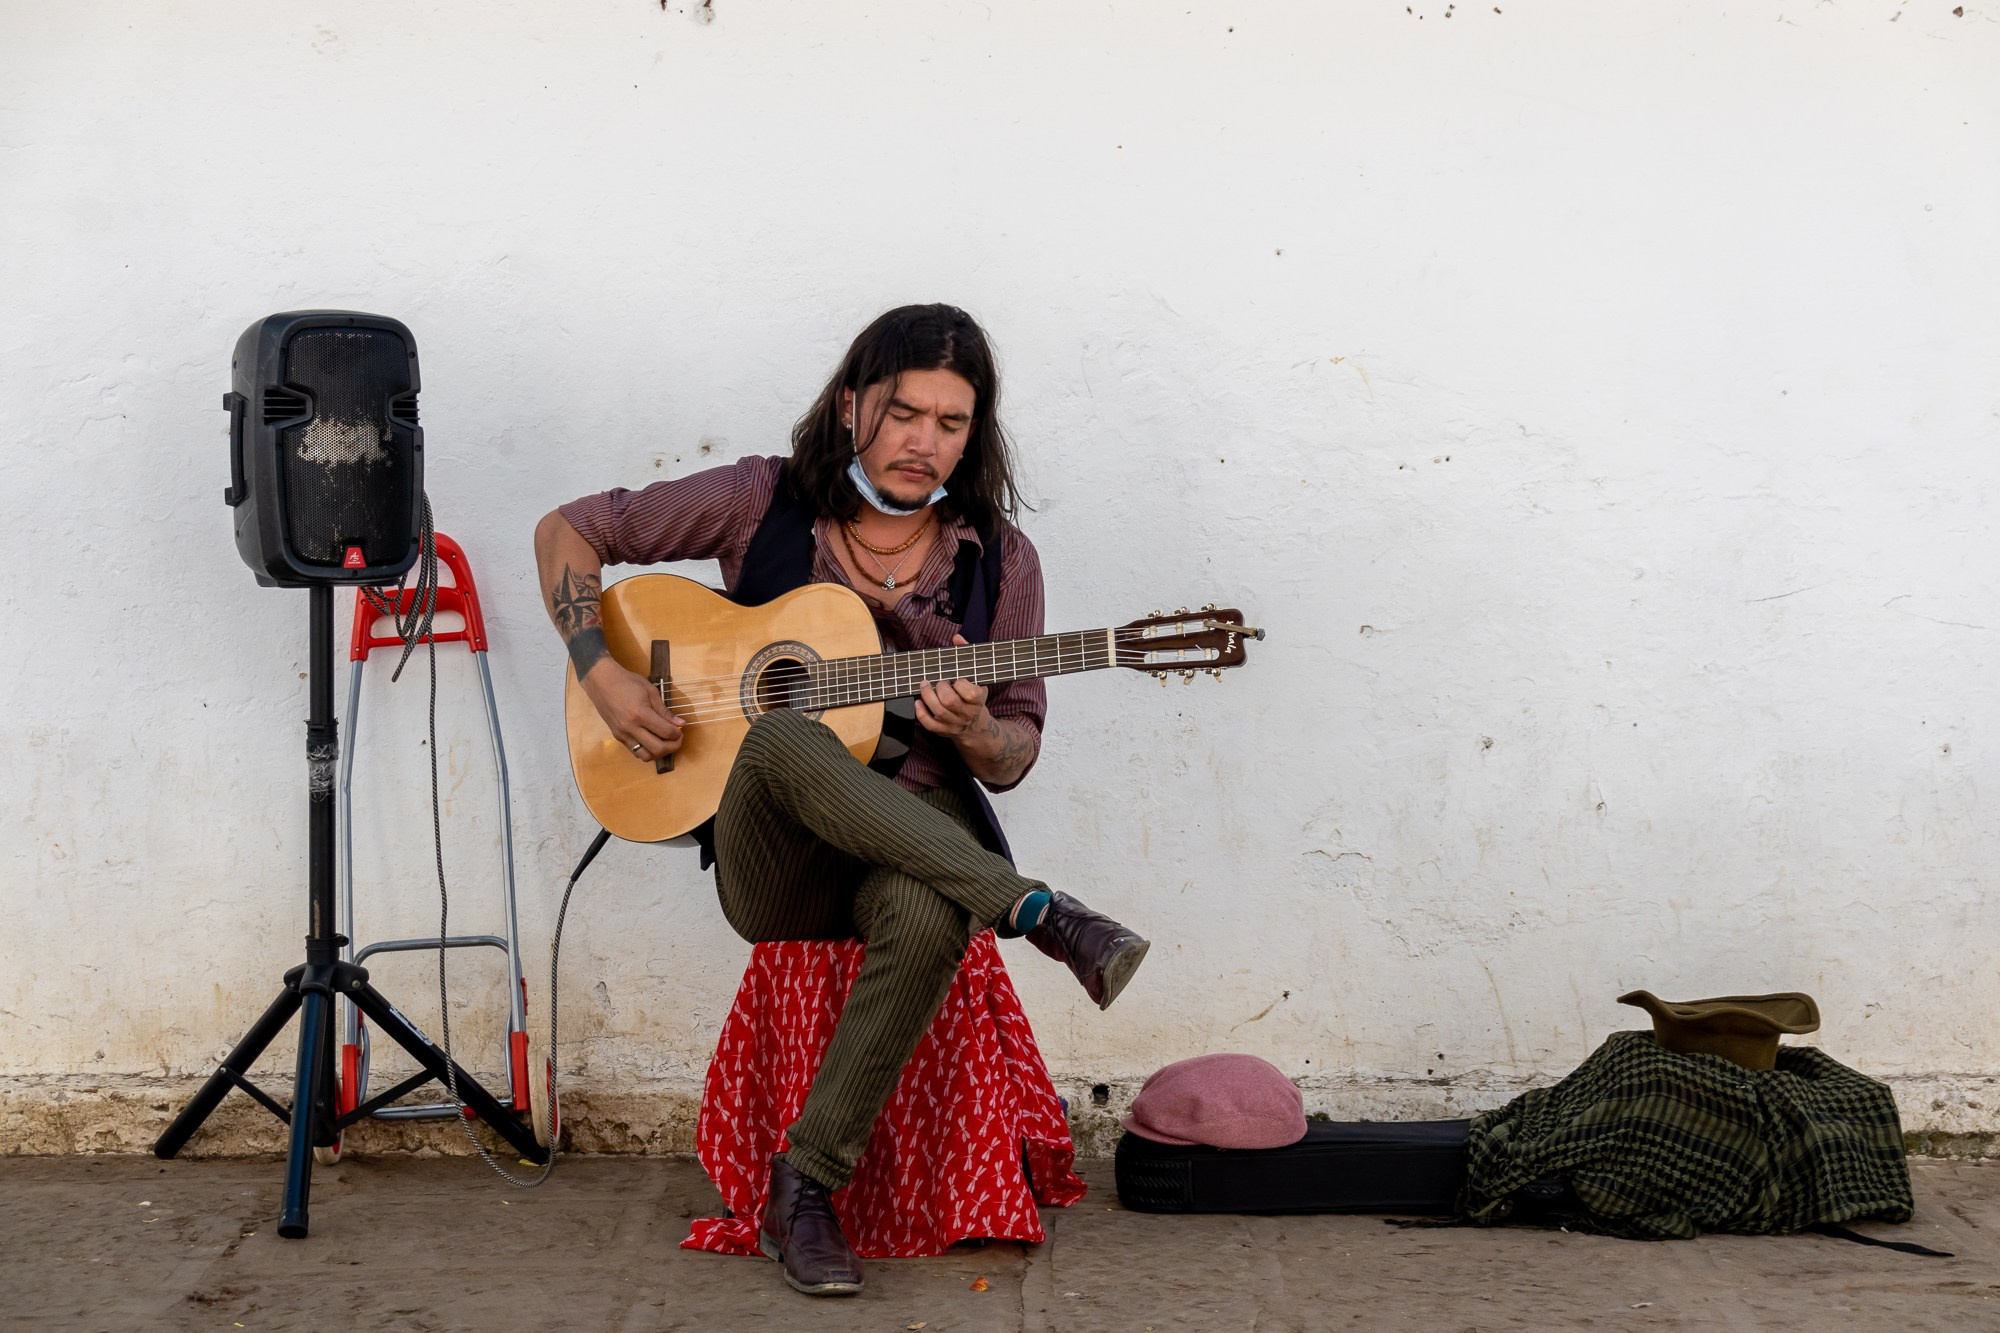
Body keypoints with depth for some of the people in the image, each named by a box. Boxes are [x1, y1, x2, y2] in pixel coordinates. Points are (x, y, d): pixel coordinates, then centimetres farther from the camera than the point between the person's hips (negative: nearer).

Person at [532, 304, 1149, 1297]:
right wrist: (601, 675, -8)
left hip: (919, 835, 0)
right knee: (781, 734, -36)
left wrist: (973, 733, -19)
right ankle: (1036, 912, -35)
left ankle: (806, 1185, -24)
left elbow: (1015, 757, 6)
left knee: (929, 916, -38)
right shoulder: (762, 503, -1)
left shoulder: (998, 559, 2)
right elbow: (567, 531, 6)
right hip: (773, 868, 0)